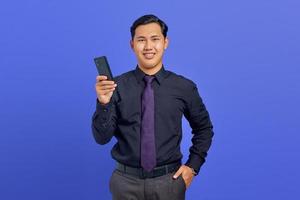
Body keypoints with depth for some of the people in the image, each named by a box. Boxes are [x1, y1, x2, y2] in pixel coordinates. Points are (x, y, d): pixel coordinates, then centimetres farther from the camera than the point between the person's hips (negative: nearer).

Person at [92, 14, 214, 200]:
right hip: (126, 181, 0)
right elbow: (102, 137, -9)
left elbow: (204, 128, 8)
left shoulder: (184, 87, -7)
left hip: (169, 181, 1)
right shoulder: (117, 86, -9)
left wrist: (193, 165, 1)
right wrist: (103, 103, -24)